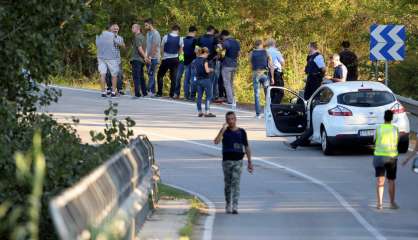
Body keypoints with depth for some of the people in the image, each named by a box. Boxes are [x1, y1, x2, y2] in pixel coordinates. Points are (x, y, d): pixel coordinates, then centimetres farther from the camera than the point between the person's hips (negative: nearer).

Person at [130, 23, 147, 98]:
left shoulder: (137, 37, -13)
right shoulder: (142, 36, 16)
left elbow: (140, 48, -21)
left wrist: (145, 56, -18)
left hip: (136, 59, -9)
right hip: (141, 60, 9)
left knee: (136, 77, -8)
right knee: (141, 76, 15)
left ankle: (137, 93, -11)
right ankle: (144, 92, 18)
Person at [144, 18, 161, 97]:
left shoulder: (155, 34, -10)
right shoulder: (148, 33, 16)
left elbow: (154, 47, -15)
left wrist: (150, 57, -17)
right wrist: (146, 56, 6)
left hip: (154, 58, -8)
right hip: (148, 58, 8)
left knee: (151, 75, -11)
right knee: (150, 75, 8)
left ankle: (150, 91, -13)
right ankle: (153, 91, 10)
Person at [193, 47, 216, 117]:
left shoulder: (195, 60, 9)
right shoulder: (204, 60, -12)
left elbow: (195, 71, 13)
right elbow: (207, 70, -16)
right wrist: (211, 69, 4)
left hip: (198, 79, 7)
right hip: (205, 79, -7)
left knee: (199, 96, 9)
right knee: (209, 96, -1)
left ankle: (199, 112, 10)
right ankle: (207, 112, -8)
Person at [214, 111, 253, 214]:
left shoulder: (241, 132, 3)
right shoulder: (224, 131, 2)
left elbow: (247, 147, 8)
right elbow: (216, 141, -16)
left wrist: (250, 162, 7)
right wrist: (223, 129, -22)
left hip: (238, 161, -1)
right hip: (227, 161, 1)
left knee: (236, 183, -11)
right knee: (228, 184, 9)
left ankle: (235, 206, -16)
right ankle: (228, 205, 22)